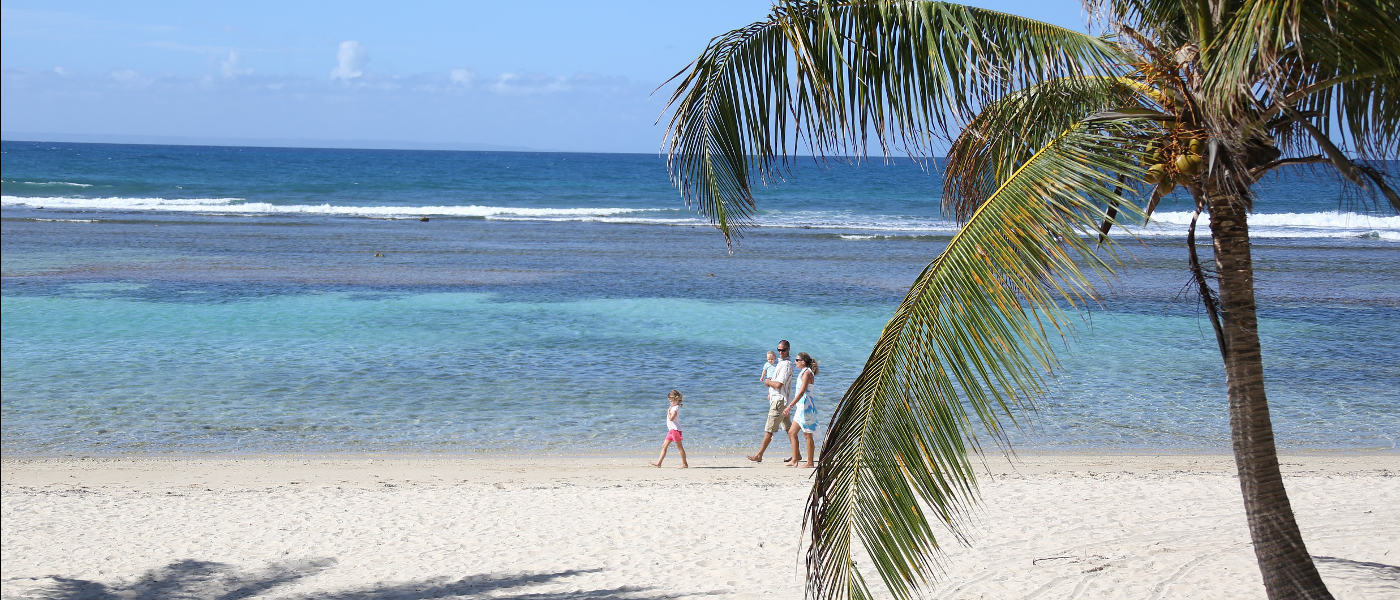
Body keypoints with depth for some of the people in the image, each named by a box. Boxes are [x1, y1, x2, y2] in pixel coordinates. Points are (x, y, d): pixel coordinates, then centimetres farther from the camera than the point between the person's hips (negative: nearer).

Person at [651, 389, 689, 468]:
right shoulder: (674, 407, 15)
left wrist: (668, 411, -14)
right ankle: (659, 463, 8)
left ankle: (685, 464, 3)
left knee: (679, 447, -3)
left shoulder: (676, 408, -16)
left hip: (675, 429, -10)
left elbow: (671, 418, -25)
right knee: (664, 446, 8)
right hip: (671, 430, 10)